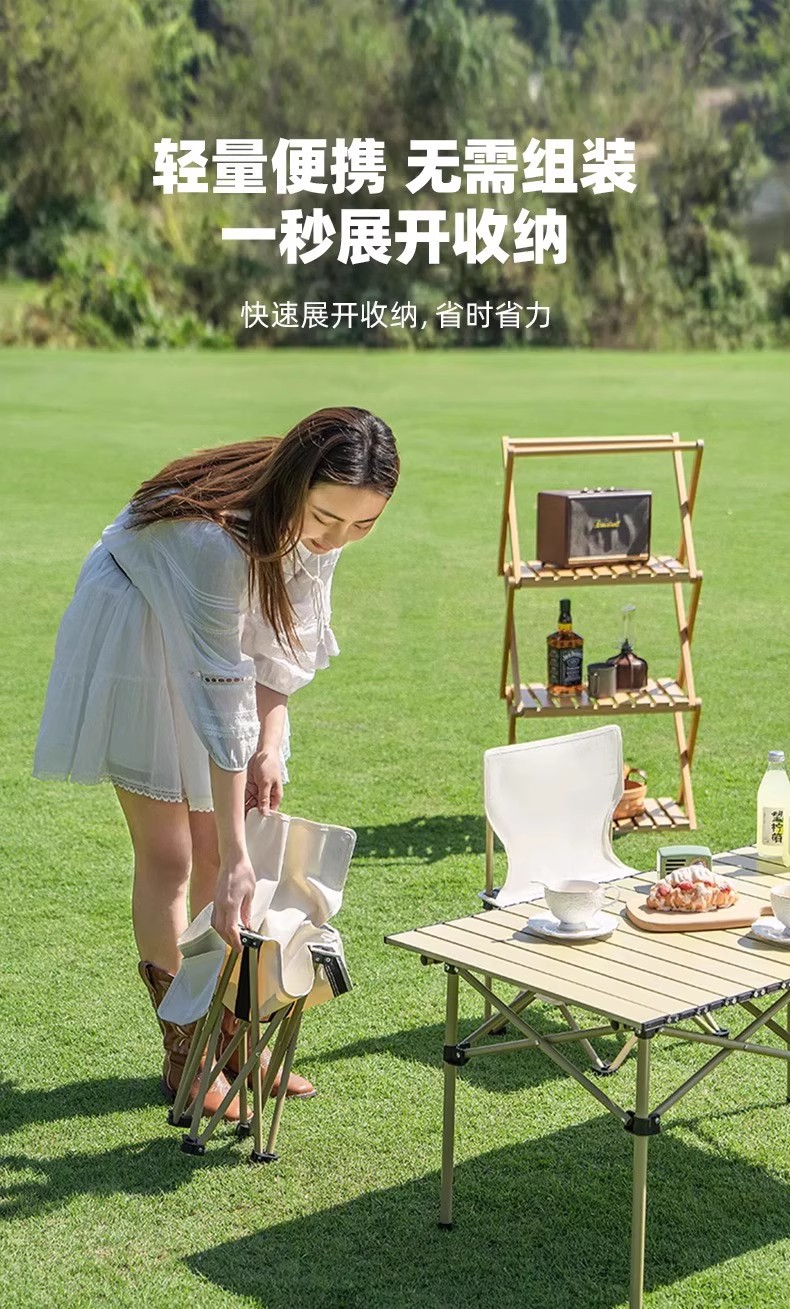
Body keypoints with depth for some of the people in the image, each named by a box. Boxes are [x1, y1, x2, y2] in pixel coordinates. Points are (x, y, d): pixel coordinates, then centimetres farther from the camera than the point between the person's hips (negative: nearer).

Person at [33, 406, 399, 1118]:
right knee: (168, 855, -4)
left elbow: (290, 632, -3)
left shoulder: (319, 522, -19)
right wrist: (238, 860, -37)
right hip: (139, 644, -6)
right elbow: (218, 700, -39)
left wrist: (271, 741, -13)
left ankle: (230, 1035, 20)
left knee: (218, 846, 9)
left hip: (216, 632, 6)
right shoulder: (217, 536, -40)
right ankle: (185, 1058, 9)